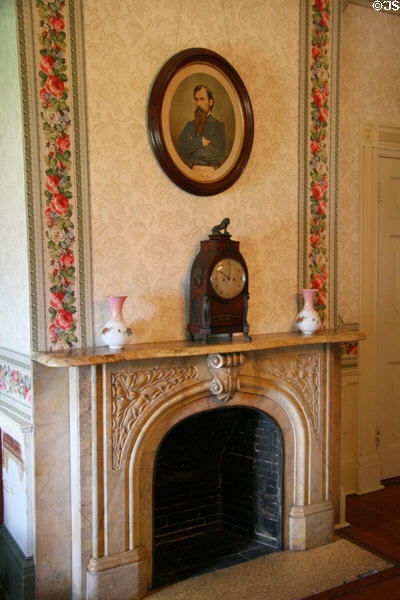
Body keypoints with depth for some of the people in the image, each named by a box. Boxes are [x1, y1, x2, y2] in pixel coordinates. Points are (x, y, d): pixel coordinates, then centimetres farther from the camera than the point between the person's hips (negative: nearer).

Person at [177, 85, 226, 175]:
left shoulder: (219, 125, 10)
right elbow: (181, 147, 4)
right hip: (190, 171, 1)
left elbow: (220, 154, 1)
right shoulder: (190, 125, 19)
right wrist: (201, 142, -7)